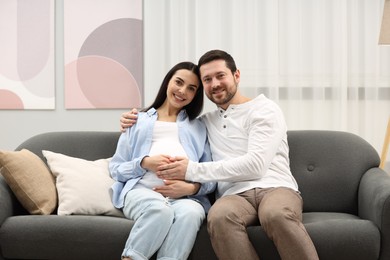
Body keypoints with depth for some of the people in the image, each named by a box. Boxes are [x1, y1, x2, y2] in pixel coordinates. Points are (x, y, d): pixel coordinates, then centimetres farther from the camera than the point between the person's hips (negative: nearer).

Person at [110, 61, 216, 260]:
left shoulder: (199, 128, 25)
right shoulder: (138, 121, 22)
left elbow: (211, 178, 14)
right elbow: (115, 169, 15)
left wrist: (192, 188, -9)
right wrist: (144, 163, -4)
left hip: (185, 197, 1)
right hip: (141, 191, -1)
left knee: (190, 213, -37)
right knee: (159, 210, -38)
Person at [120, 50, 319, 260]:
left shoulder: (264, 109, 6)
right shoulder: (206, 121, 25)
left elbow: (255, 165, -8)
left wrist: (192, 170, -10)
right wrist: (138, 122, 22)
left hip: (274, 188, -3)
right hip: (235, 196, 3)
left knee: (277, 214, -41)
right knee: (219, 216, -36)